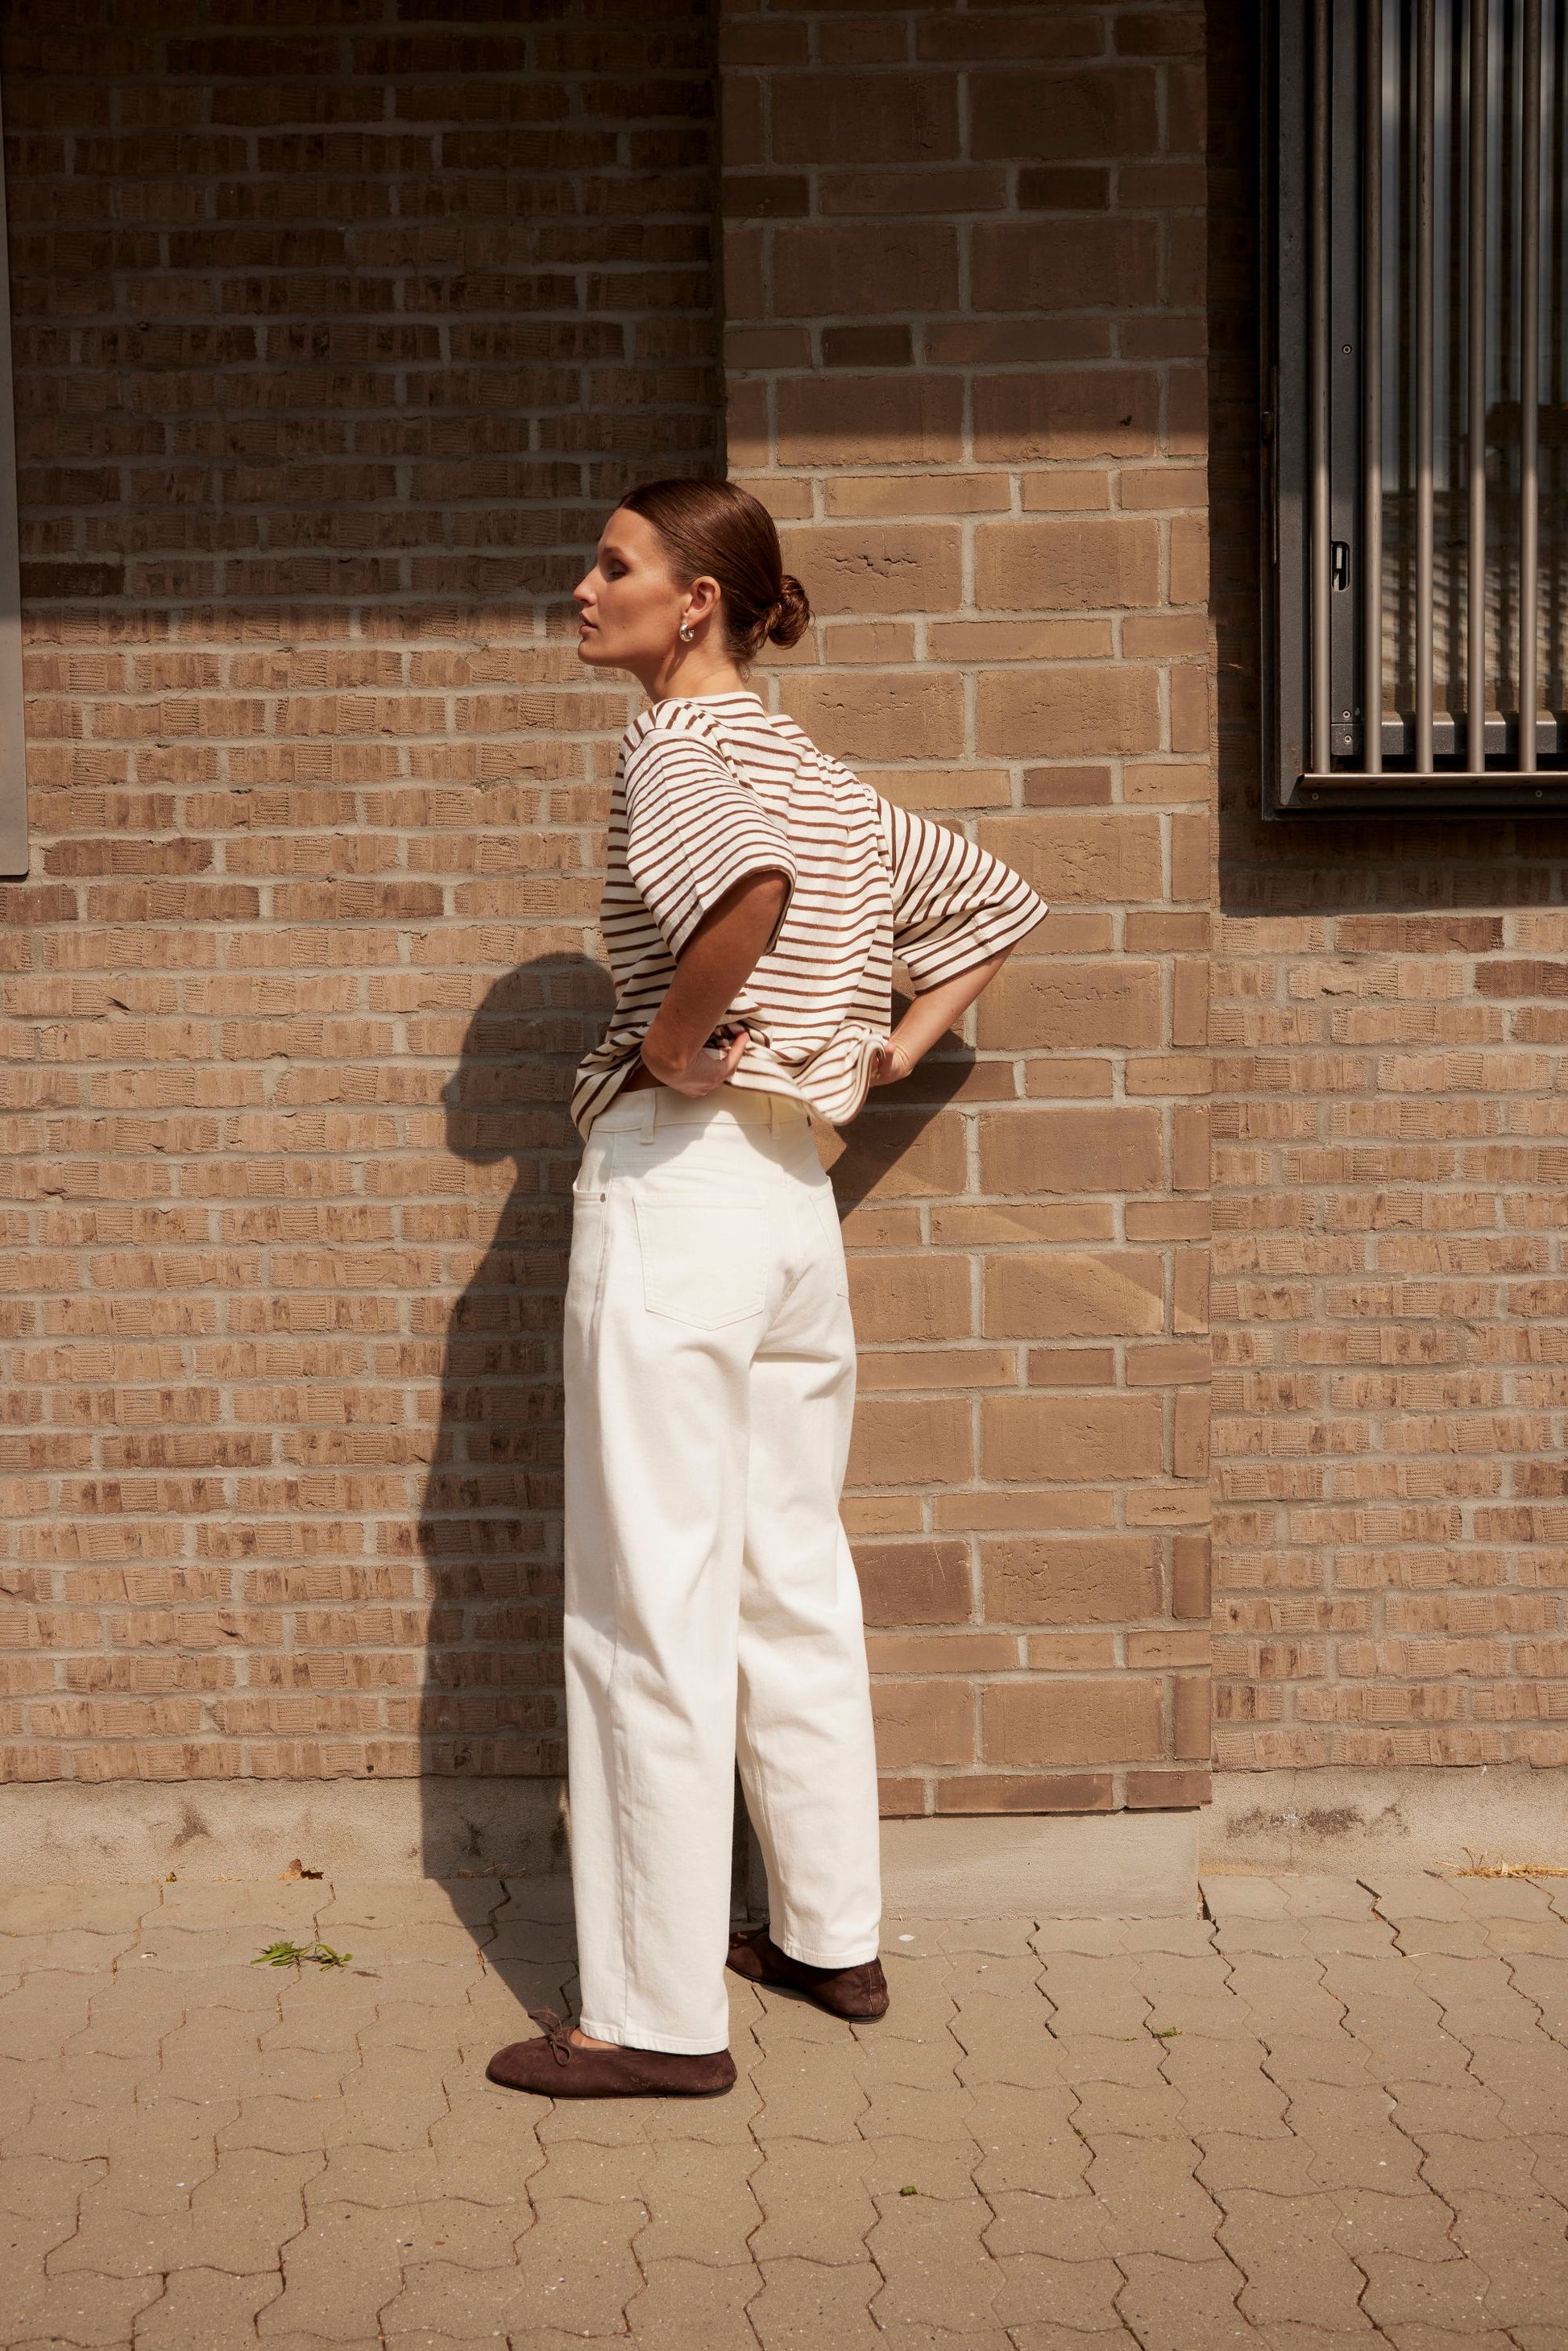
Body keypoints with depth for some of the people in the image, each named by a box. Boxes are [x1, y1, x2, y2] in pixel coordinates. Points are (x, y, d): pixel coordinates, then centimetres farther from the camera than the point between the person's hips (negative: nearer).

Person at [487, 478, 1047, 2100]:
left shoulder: (677, 743, -10)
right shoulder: (815, 774, 15)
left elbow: (749, 888, -33)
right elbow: (1001, 901, 24)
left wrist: (671, 1040, -19)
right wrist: (897, 1044, 16)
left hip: (675, 1180, -9)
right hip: (796, 1190, 9)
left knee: (653, 1606, -4)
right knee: (790, 1579, 17)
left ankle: (662, 2014, 3)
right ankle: (833, 1935, 28)